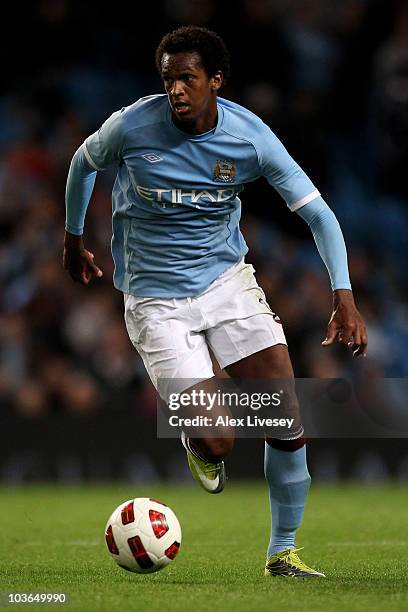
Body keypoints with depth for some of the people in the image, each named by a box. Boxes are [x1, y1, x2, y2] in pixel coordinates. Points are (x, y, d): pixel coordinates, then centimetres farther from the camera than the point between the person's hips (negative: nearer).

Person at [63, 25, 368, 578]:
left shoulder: (251, 137, -13)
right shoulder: (130, 128, -16)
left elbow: (317, 213, -8)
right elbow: (83, 165, 7)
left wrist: (344, 295, -19)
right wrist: (73, 238, 19)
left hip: (228, 282, 2)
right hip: (156, 299, -2)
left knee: (290, 424, -7)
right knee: (216, 445, -14)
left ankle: (282, 552, 12)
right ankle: (199, 446, 26)